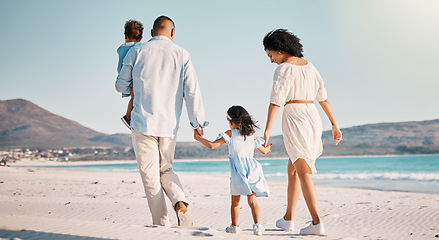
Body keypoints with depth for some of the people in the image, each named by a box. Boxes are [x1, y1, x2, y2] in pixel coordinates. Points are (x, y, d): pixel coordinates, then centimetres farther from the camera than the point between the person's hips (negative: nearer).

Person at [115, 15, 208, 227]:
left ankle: (161, 224, 3)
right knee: (165, 170, 19)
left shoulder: (136, 52, 0)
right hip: (169, 124, 2)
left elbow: (121, 85, 8)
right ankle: (180, 203, -7)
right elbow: (192, 91, -2)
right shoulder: (182, 55, 2)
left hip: (142, 122, -2)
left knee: (150, 175, 5)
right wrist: (197, 122, 4)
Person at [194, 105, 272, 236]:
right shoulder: (252, 136, 12)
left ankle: (234, 226, 20)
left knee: (235, 200, 12)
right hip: (251, 169, 3)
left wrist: (199, 138, 8)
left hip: (237, 170, -2)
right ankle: (257, 225, -11)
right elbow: (264, 151, 23)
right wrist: (268, 147, 48)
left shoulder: (230, 133, 0)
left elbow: (212, 145, -6)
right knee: (252, 200, 3)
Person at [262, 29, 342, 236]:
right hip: (313, 118, 8)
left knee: (304, 173, -8)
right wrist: (334, 125, 19)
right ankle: (288, 219, 24)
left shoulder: (283, 69, -8)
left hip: (294, 118, -8)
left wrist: (267, 129, -18)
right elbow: (323, 98, 17)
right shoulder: (309, 66, 15)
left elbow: (276, 102, -16)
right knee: (292, 170, 17)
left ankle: (317, 223, -13)